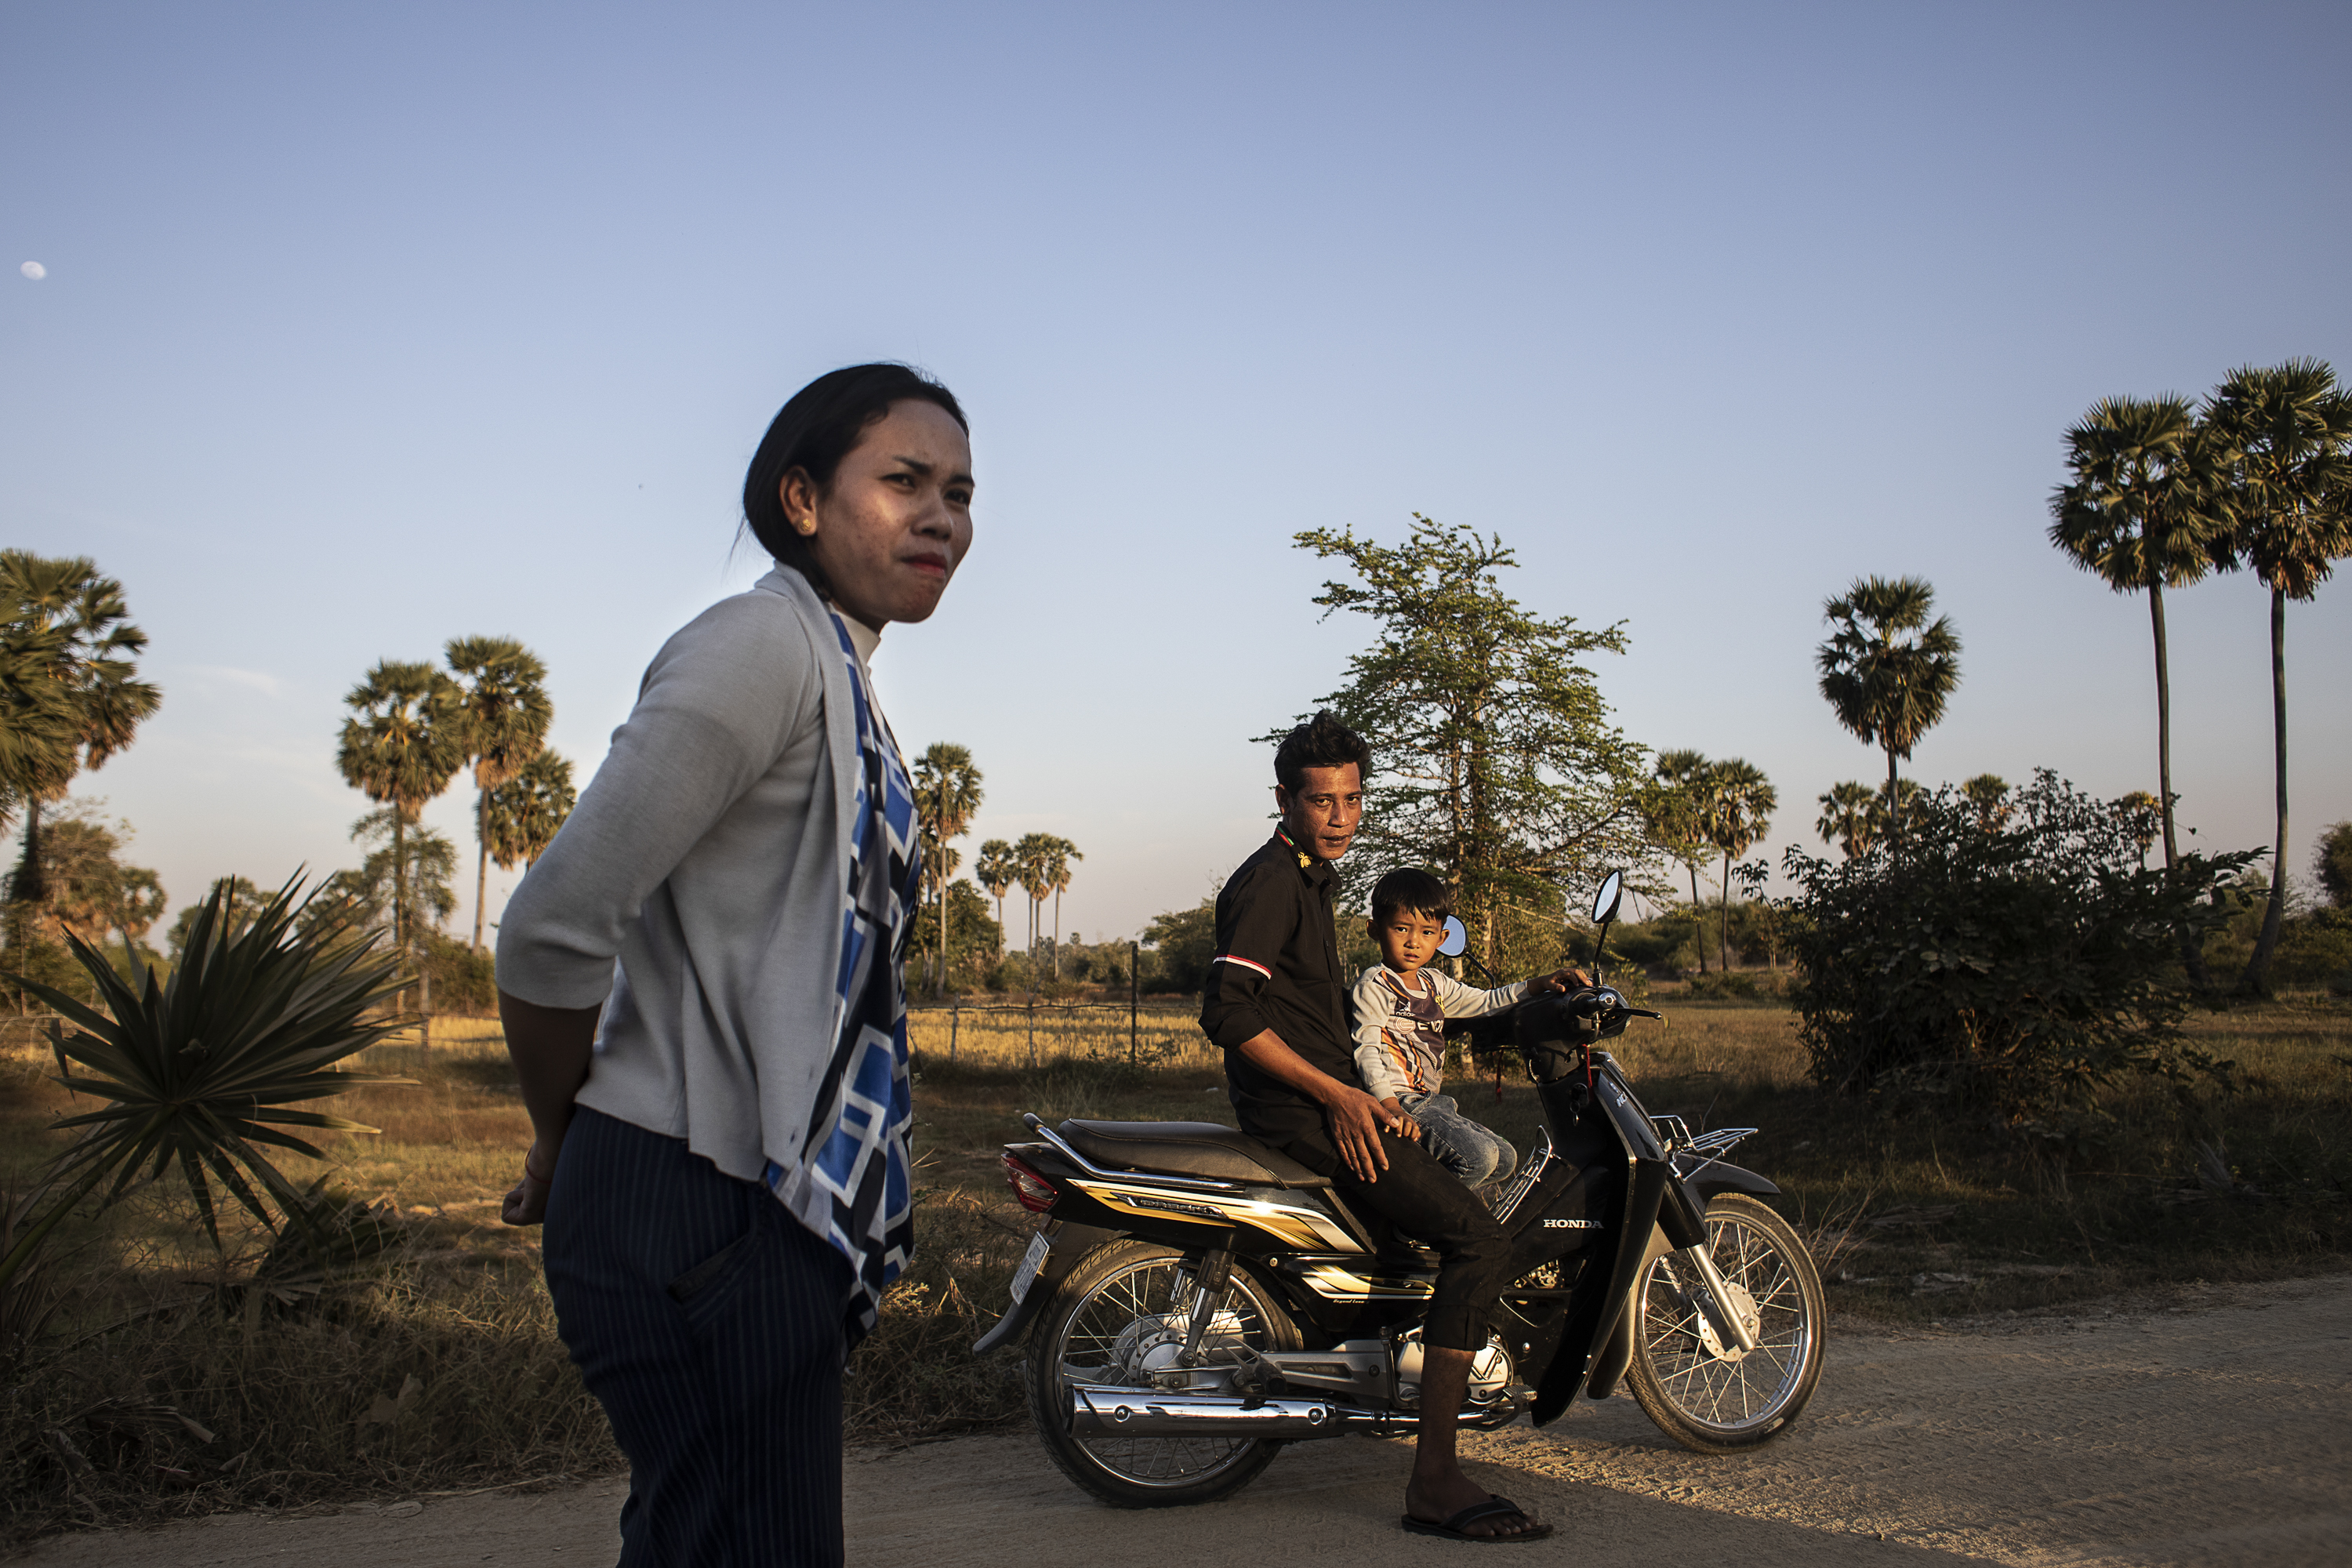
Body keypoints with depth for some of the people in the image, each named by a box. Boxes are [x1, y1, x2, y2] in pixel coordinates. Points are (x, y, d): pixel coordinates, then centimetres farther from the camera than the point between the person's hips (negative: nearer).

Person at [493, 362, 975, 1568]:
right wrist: (560, 1147, -6)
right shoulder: (766, 642, -15)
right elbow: (553, 929, -22)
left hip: (776, 1210, 10)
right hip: (699, 1208, -10)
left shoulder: (838, 677, 17)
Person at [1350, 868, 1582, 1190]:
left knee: (1506, 1158, 10)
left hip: (1432, 1100, 9)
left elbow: (1483, 1002, 26)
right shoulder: (1374, 985, -9)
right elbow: (1366, 1048, -18)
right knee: (1478, 1155, -24)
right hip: (1401, 1099, -9)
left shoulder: (1433, 983, 17)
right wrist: (1389, 1106, -31)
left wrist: (1537, 985, 14)